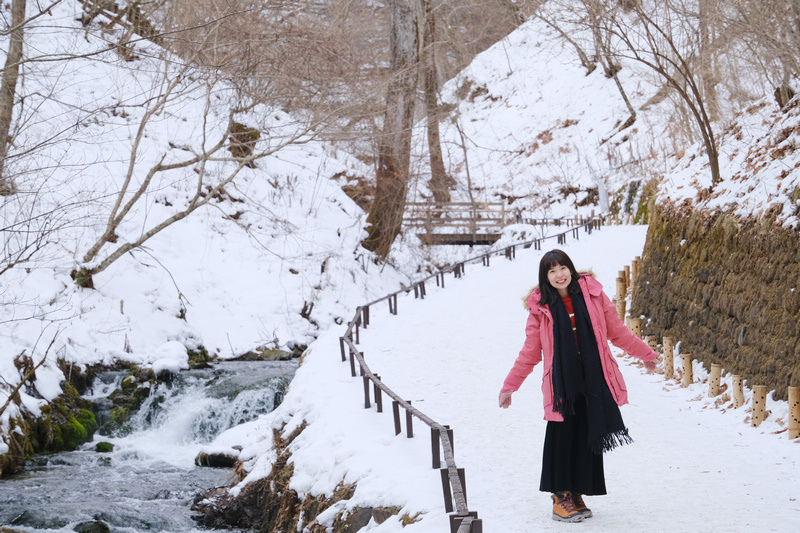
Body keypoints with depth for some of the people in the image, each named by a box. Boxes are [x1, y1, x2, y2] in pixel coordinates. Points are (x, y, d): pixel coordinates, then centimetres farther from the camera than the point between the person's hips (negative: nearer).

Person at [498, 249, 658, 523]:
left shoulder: (592, 294, 4)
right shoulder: (541, 308, 2)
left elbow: (617, 331, 14)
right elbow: (530, 352, 8)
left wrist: (645, 354, 20)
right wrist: (510, 385, 6)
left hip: (594, 381, 2)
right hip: (562, 384, -2)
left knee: (588, 438, 5)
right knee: (562, 439, -3)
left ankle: (577, 495, 17)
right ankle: (561, 498, 8)